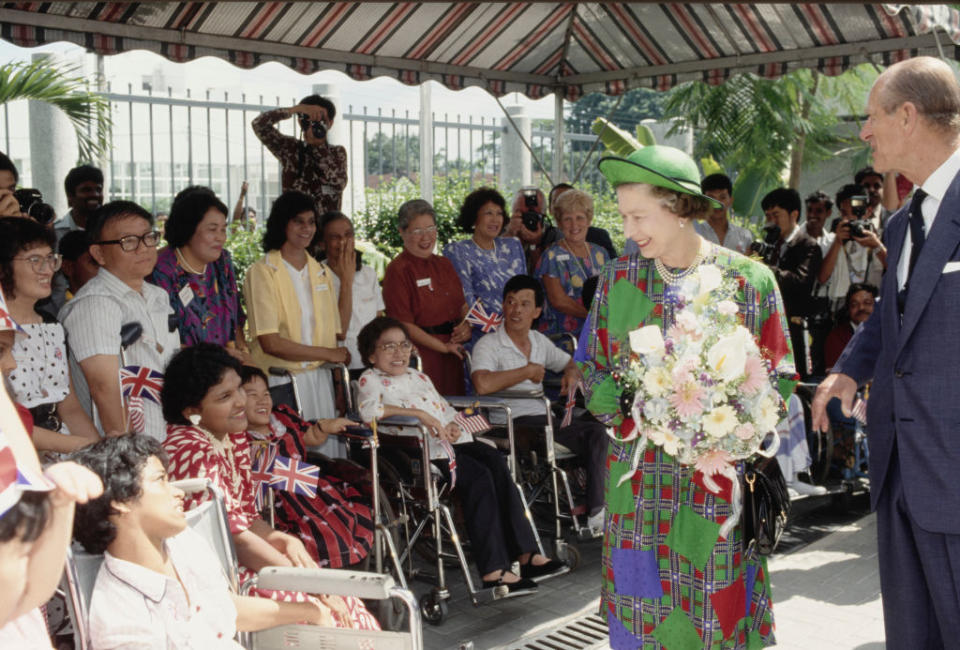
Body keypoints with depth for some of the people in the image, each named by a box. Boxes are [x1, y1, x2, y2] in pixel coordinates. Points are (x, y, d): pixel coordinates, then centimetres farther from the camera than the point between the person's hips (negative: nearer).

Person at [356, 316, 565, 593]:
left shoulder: (418, 376, 28)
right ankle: (493, 569, -27)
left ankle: (525, 553, -18)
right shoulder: (370, 380, 3)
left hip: (452, 440, 7)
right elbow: (369, 410, -18)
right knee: (478, 476, -27)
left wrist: (454, 425, 3)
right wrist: (419, 414, -19)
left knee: (495, 460, -18)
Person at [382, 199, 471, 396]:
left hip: (453, 357, 7)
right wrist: (443, 347, -11)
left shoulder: (444, 265, 14)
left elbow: (463, 305, 21)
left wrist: (466, 326, -1)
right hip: (422, 356, -7)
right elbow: (404, 325, -13)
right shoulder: (397, 270, -8)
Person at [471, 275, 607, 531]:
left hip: (544, 419, 7)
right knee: (593, 434, -29)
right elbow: (482, 384, -23)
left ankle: (597, 510, -22)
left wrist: (572, 374, 8)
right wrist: (529, 371, -13)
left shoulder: (539, 341, 19)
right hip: (512, 425, -7)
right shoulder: (488, 345, -3)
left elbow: (571, 362, 35)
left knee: (598, 428, -21)